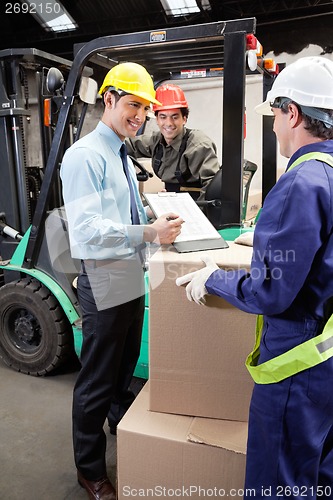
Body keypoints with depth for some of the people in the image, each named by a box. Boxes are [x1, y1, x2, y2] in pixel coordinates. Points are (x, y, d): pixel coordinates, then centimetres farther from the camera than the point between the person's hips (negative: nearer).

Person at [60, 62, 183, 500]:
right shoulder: (85, 155, -15)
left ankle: (123, 427, 52)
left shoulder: (123, 157, 14)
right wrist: (149, 233, -31)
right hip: (104, 283, -9)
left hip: (133, 279, 9)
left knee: (125, 369, 26)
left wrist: (162, 226, 7)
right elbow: (87, 229, -25)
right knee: (97, 381, 7)